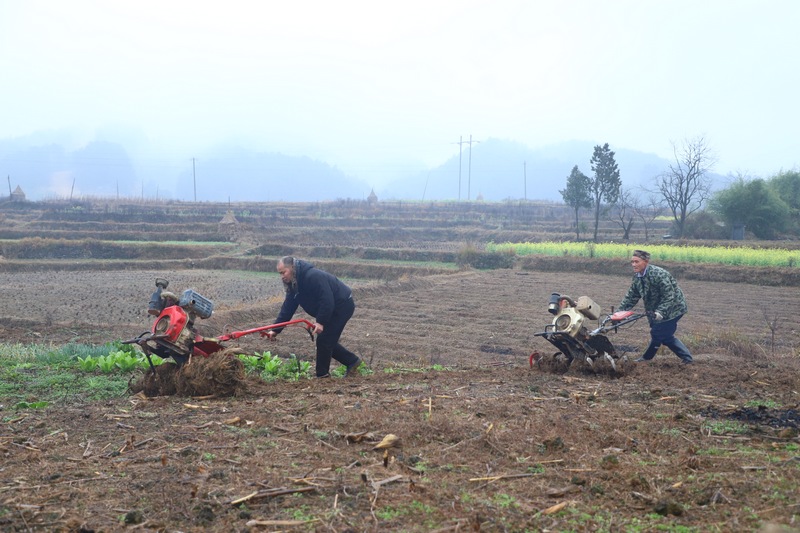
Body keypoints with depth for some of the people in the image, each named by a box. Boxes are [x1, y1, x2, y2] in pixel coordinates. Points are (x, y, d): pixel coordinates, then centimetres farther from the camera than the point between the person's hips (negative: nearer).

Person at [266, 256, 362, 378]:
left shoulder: (313, 276, -29)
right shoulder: (293, 284, 2)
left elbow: (327, 300, -32)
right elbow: (287, 308, 0)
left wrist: (321, 322, -32)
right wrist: (275, 330, -7)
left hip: (342, 306, -10)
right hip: (332, 308, 10)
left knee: (324, 340, -9)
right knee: (328, 341, 12)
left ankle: (322, 375, 1)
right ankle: (352, 361, 25)